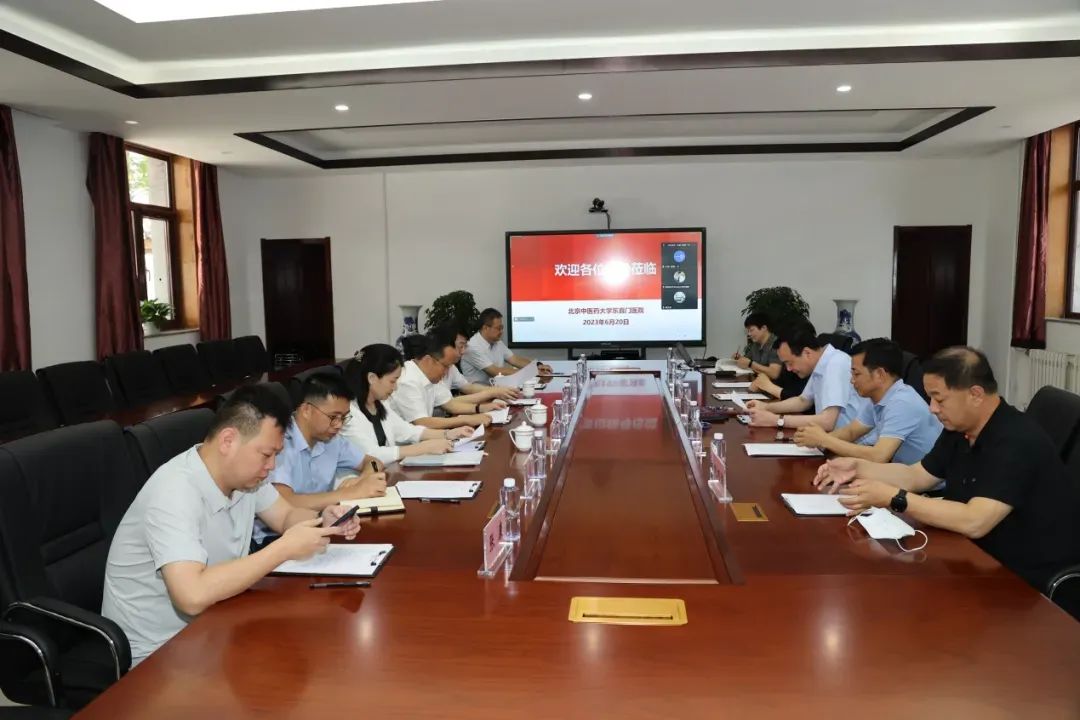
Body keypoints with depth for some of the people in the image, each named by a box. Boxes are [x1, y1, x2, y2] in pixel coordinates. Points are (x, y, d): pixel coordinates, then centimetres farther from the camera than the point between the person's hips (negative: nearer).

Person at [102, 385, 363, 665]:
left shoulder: (243, 472, -5)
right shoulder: (175, 492, -29)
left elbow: (286, 515, 8)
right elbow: (193, 596, -38)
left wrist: (323, 521, -13)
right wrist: (285, 548, -32)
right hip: (156, 653, -7)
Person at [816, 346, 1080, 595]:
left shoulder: (1017, 442, -27)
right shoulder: (959, 429, 0)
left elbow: (974, 522, -34)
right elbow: (916, 475, 10)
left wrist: (892, 498, -31)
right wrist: (858, 467, -4)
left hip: (1033, 579, -7)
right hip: (988, 560, 7)